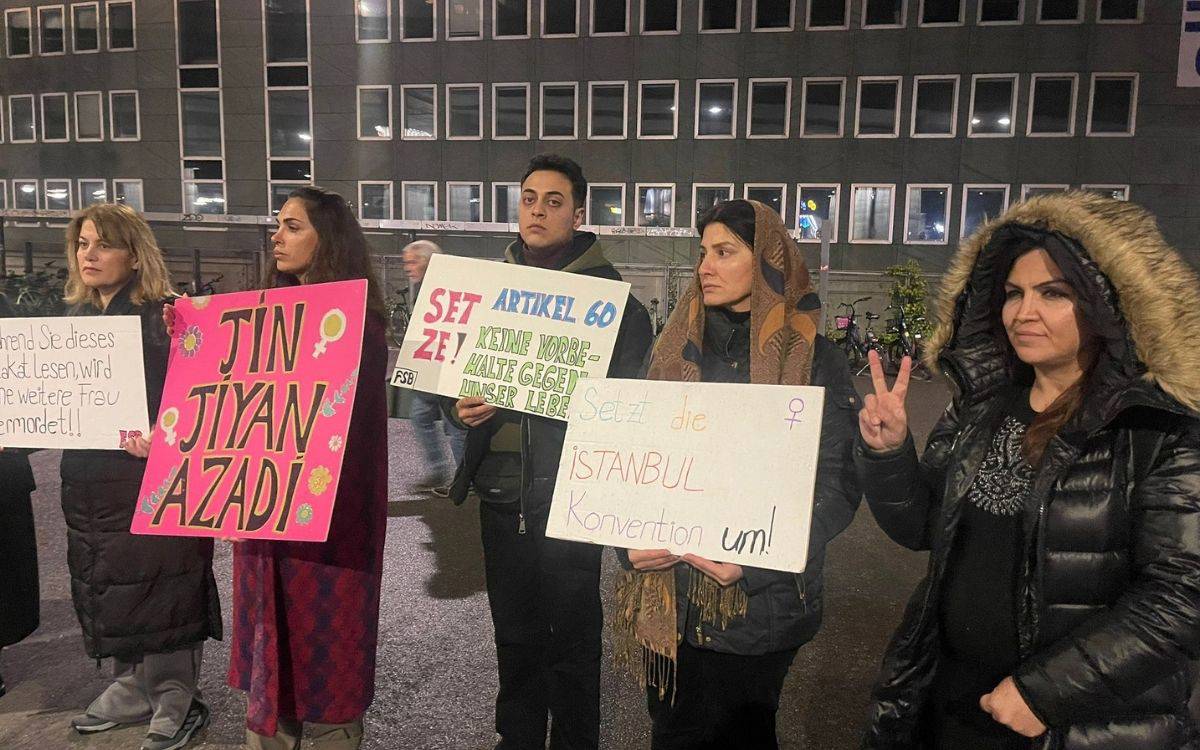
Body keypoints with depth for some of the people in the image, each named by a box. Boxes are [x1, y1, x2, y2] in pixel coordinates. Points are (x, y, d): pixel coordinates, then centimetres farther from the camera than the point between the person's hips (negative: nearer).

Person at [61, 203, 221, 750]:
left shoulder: (161, 318, -10)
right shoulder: (75, 318, 11)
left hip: (150, 476, -7)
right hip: (89, 481, 7)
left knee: (157, 589, 2)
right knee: (107, 589, 15)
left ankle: (174, 700, 17)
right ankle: (131, 690, 31)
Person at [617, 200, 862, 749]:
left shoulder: (815, 360, -7)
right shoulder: (677, 347, 5)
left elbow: (838, 488, -9)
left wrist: (753, 559, -21)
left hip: (759, 604, -3)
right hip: (667, 592, 4)